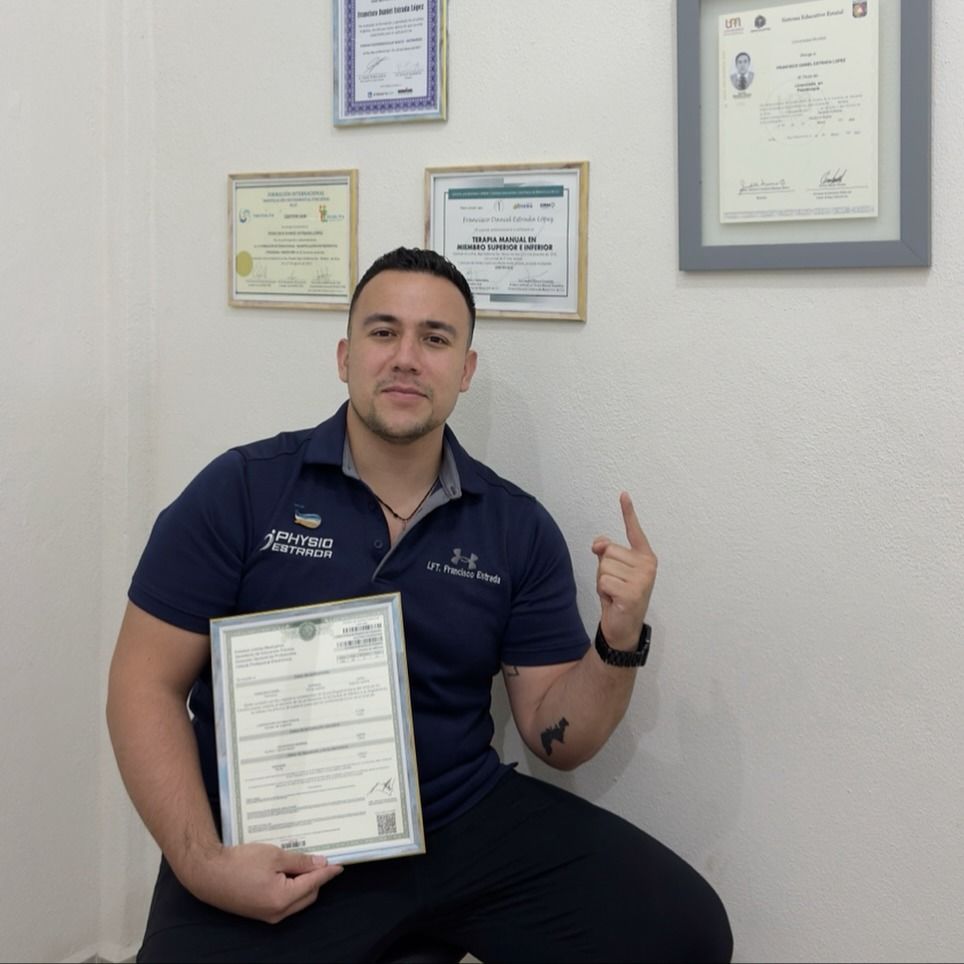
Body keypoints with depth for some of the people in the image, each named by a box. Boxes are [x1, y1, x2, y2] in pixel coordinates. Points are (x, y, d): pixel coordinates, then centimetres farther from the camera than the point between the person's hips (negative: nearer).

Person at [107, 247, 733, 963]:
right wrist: (203, 864, -15)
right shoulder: (240, 491, -4)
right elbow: (147, 686, -3)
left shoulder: (520, 529, 3)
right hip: (272, 846, -2)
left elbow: (557, 736, 6)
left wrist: (618, 641, -14)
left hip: (468, 823, 3)